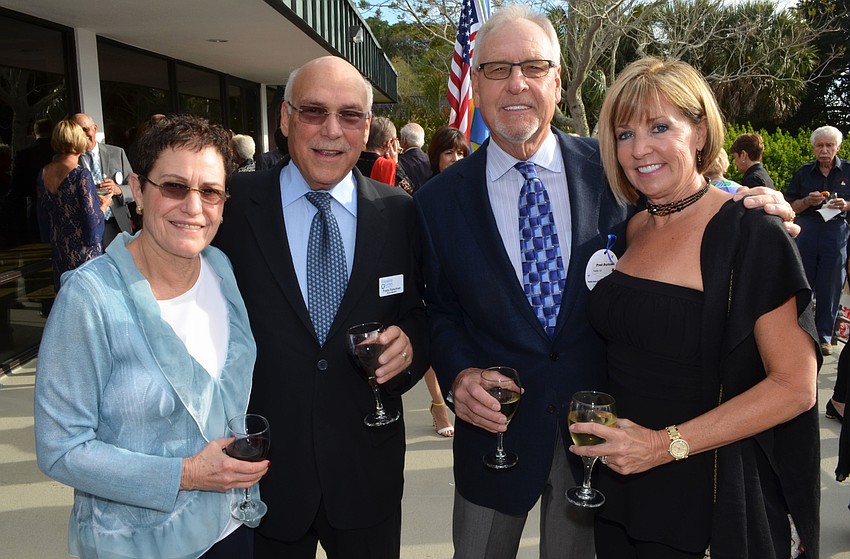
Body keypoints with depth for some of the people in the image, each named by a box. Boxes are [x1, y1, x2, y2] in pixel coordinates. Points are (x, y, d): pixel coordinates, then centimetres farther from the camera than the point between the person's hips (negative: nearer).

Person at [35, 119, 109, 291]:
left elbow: (43, 217, 13)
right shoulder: (81, 174, -18)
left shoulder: (44, 173, 3)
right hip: (83, 253, -7)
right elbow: (93, 222, -18)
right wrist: (104, 204, -1)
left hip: (58, 250, 7)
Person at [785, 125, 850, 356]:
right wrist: (807, 201, -10)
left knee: (830, 287, 2)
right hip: (806, 231, 1)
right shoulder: (803, 173, 8)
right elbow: (789, 207, 8)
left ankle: (824, 336, 13)